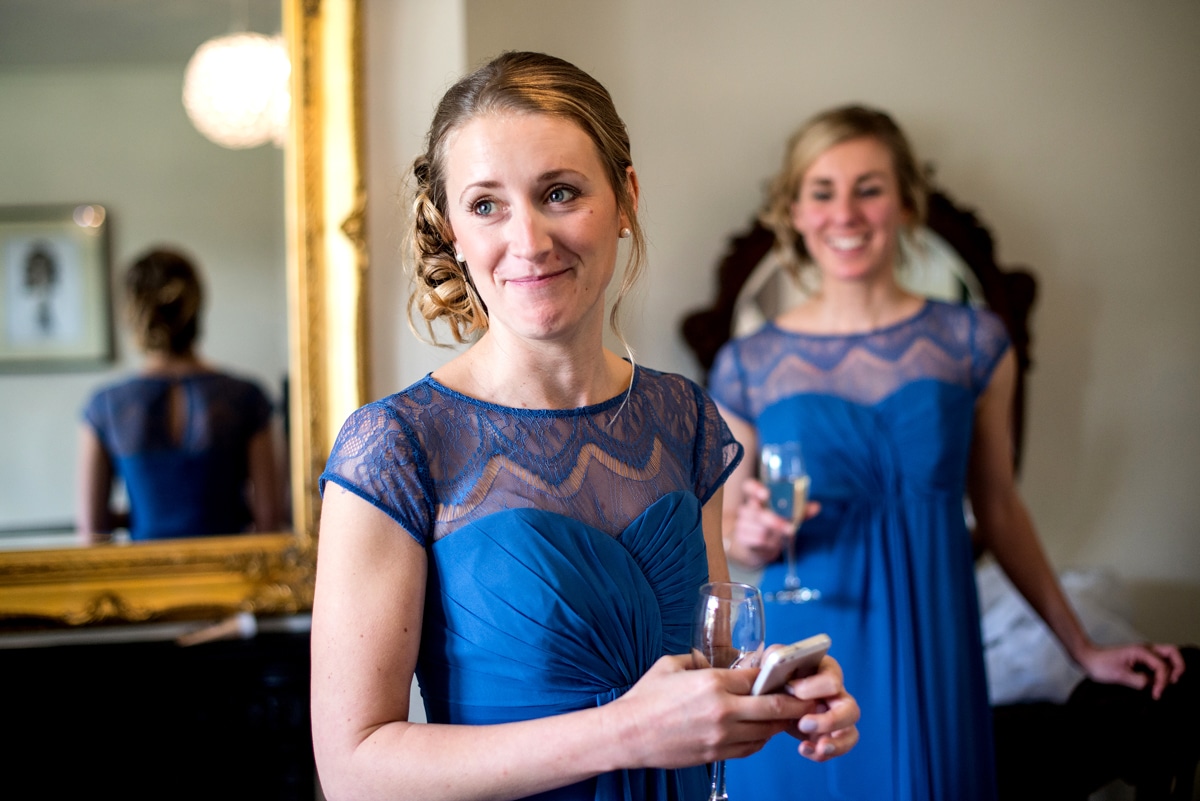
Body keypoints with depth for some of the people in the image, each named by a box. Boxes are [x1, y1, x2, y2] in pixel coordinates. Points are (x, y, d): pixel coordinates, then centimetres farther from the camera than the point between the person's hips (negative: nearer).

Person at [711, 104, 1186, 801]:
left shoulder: (973, 344, -1)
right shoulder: (747, 367, -2)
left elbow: (998, 508, 9)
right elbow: (730, 532, 7)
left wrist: (1083, 648, 13)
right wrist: (751, 540, -16)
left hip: (929, 658, 1)